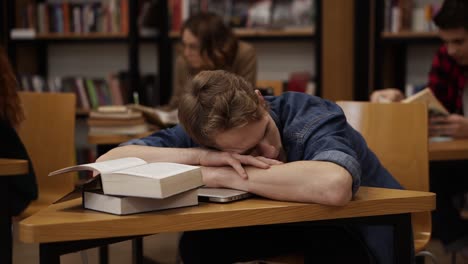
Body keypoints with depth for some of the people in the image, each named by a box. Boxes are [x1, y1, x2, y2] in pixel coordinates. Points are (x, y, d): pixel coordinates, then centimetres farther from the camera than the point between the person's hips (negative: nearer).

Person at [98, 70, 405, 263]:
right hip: (288, 223, 4)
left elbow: (334, 186, -59)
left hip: (360, 228, -4)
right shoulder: (205, 132, -21)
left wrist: (220, 175, -48)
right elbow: (107, 162, -27)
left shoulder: (313, 118, -36)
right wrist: (197, 156, -40)